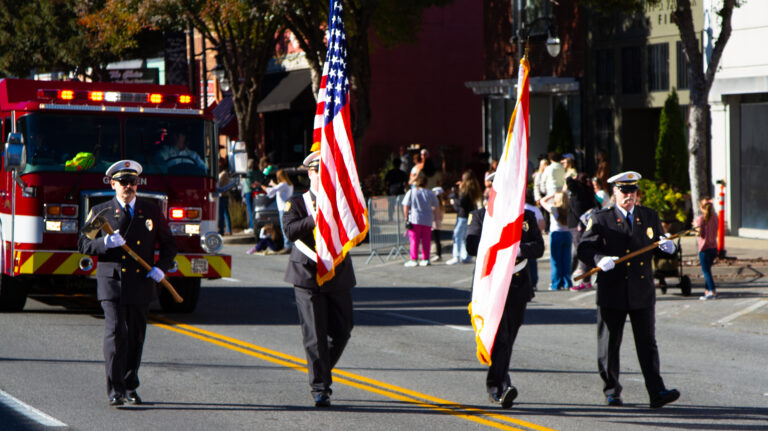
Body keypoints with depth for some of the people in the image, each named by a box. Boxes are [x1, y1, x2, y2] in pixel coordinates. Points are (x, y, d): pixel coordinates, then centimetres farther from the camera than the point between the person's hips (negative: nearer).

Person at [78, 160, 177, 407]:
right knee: (115, 333, -13)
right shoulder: (100, 212, 6)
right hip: (112, 284, -2)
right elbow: (84, 244, 5)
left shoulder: (152, 212, 10)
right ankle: (115, 390, -14)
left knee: (135, 338, 8)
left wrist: (162, 268, -2)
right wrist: (105, 243, -15)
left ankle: (130, 388, 20)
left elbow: (168, 245, 15)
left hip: (141, 285, 3)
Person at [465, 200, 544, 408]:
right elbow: (472, 246, -8)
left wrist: (519, 250, -16)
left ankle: (494, 387, 23)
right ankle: (502, 386, -22)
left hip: (519, 287, 4)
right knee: (499, 337, -16)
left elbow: (539, 247, 4)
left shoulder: (527, 217, 14)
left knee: (507, 339, 10)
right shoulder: (479, 216, 6)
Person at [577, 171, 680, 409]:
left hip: (643, 291, 2)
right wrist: (600, 259, -23)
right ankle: (612, 392, 17)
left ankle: (657, 392, -8)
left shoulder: (650, 217, 11)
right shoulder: (601, 219, 1)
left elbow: (660, 245, 18)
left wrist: (666, 247, -6)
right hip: (612, 292, -2)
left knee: (647, 343, -3)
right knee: (609, 344, 5)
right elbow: (584, 248, -3)